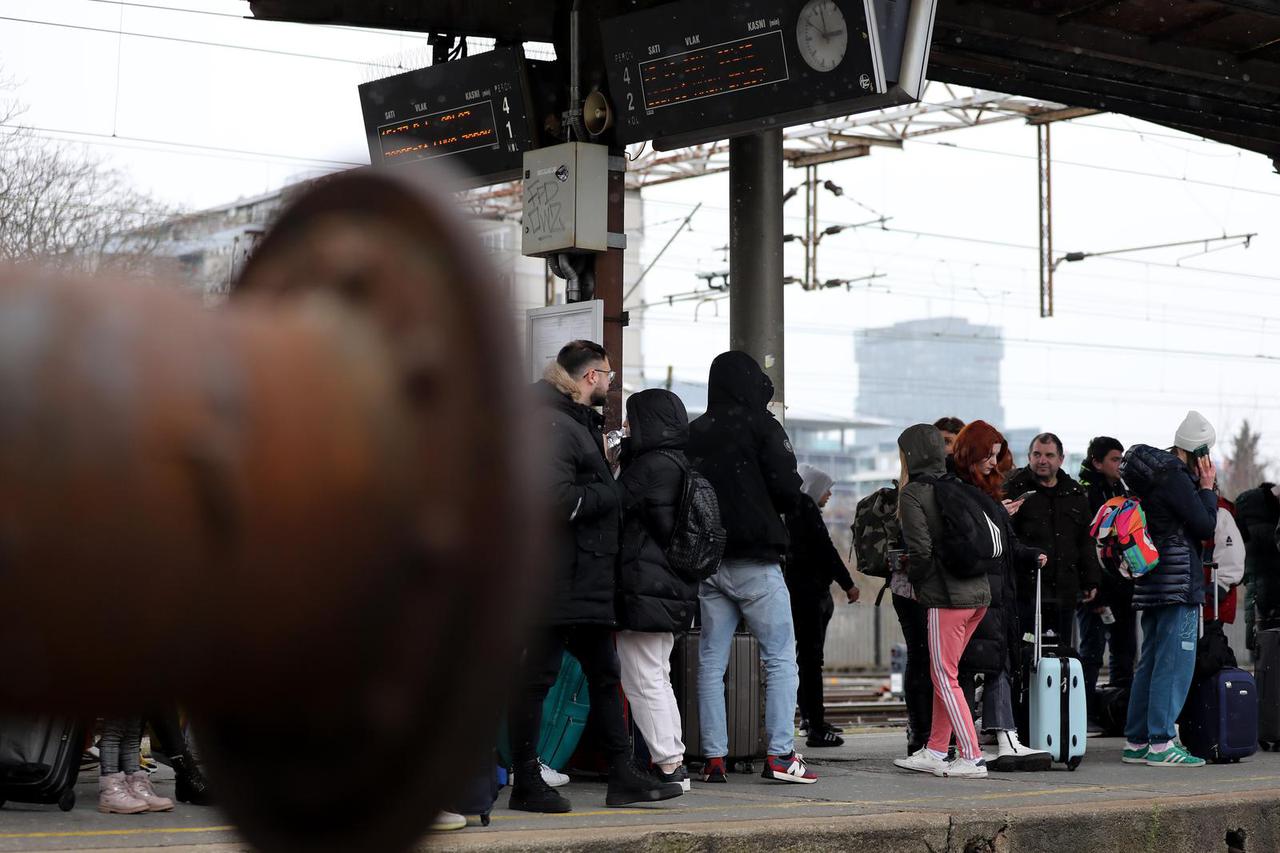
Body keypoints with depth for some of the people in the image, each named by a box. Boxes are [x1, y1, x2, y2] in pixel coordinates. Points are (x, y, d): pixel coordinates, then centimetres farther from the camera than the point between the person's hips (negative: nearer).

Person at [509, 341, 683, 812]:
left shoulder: (582, 423, 20)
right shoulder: (555, 425, -14)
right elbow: (559, 499, -24)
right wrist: (610, 494, -11)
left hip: (590, 579, 11)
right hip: (560, 576, -11)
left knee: (604, 674, 12)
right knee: (538, 673, -3)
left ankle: (623, 776, 18)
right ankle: (526, 783, 2)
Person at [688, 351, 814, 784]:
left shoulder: (694, 432, 8)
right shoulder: (760, 425, -5)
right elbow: (788, 490, -9)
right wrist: (774, 509, 11)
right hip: (754, 561, -5)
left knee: (711, 661, 7)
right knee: (781, 656, 0)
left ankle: (713, 757, 7)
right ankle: (780, 753, -6)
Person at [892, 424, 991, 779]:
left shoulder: (913, 493, -7)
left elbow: (920, 549, -16)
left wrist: (916, 583, 2)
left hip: (947, 596, -8)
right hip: (979, 592, 8)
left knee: (945, 678, 0)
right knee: (943, 674, 15)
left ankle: (972, 758, -2)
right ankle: (934, 752, 20)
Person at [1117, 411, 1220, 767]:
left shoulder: (1155, 470, 15)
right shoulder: (1174, 475, -13)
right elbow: (1205, 526, -12)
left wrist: (1200, 486, 13)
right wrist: (1207, 486, -2)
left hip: (1152, 581, 10)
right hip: (1178, 580, -10)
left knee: (1151, 662, 13)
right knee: (1175, 661, -7)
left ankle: (1136, 741, 16)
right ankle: (1160, 743, -9)